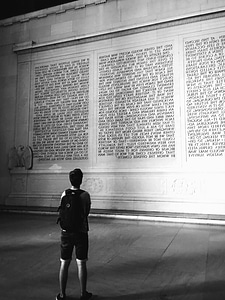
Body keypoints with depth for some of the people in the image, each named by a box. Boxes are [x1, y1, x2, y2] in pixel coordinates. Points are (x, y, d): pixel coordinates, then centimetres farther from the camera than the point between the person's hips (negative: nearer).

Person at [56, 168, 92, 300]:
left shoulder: (64, 194, -4)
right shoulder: (85, 195, -11)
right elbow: (87, 212, 1)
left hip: (66, 232, 2)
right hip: (81, 232, -2)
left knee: (64, 263, 13)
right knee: (81, 264, 10)